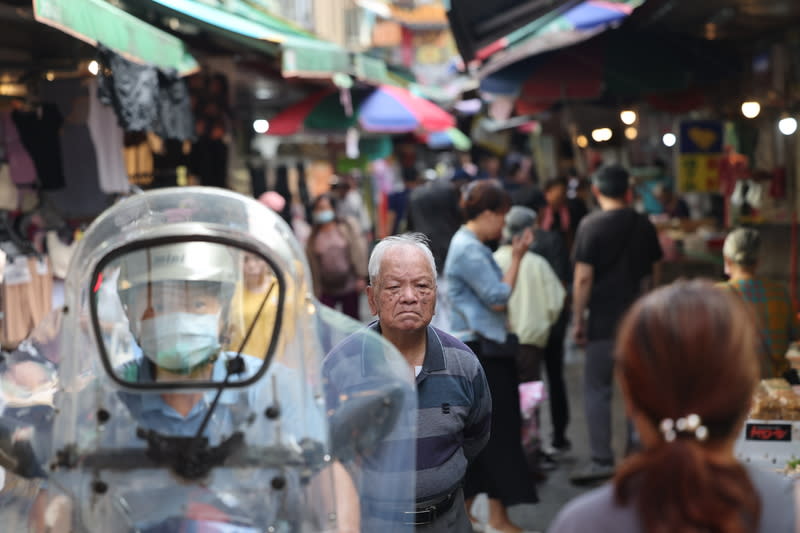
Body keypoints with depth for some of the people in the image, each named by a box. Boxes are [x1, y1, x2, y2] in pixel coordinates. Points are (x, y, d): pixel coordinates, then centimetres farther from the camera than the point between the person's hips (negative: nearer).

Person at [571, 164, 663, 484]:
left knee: (597, 389, 0)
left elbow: (583, 278, -13)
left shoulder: (591, 226, -10)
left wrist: (578, 319, -5)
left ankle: (602, 460, -2)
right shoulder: (643, 225, 6)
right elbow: (651, 273, 13)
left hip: (604, 319, -5)